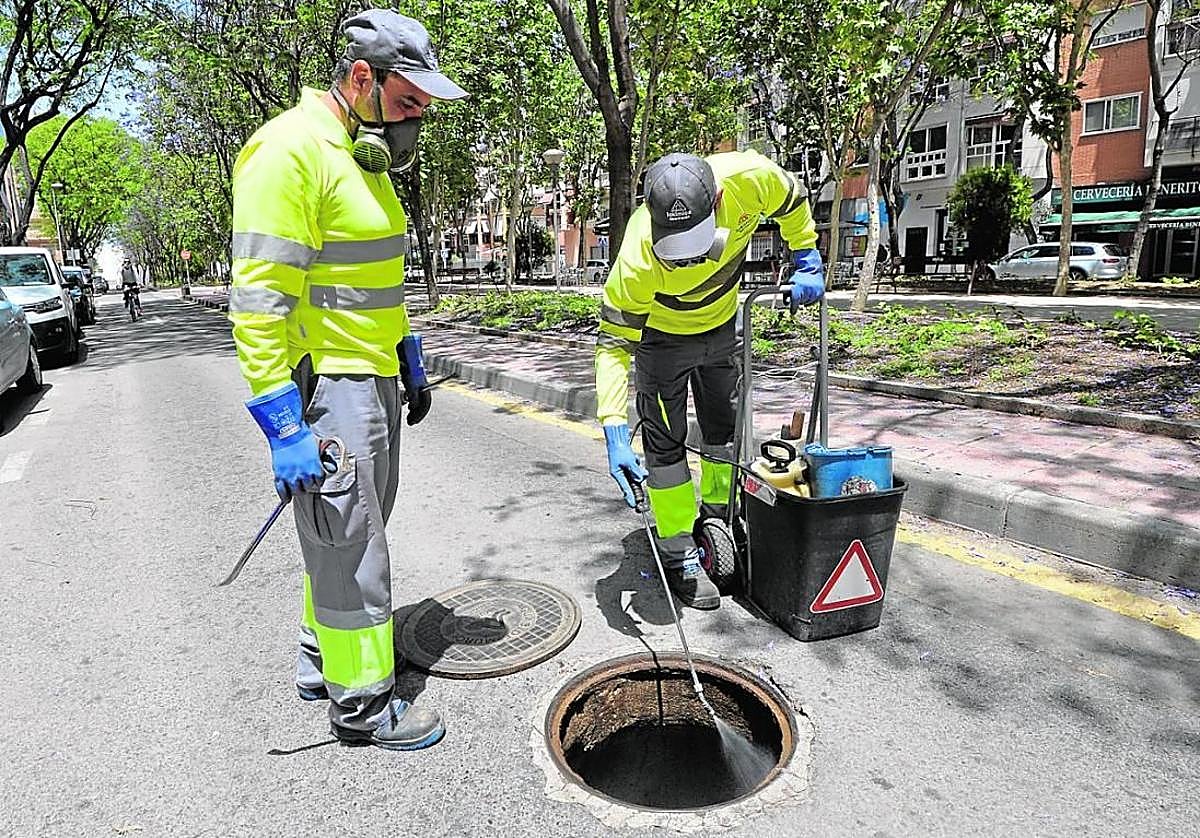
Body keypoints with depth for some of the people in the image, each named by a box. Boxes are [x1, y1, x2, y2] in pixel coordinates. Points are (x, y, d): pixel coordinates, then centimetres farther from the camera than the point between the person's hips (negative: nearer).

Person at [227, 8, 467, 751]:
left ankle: (322, 661, 37)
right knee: (351, 547, 0)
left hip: (374, 380, 10)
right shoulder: (289, 151, -16)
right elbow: (259, 302, -22)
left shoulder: (365, 157, 14)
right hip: (325, 388, -10)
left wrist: (411, 362, 20)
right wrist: (284, 428, -24)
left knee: (351, 532, 19)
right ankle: (363, 703, 18)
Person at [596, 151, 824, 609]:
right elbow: (613, 344, -32)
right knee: (665, 444, -4)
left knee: (725, 429, 15)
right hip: (661, 334, -4)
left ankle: (717, 518, 37)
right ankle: (679, 555, 10)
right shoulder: (639, 260, -40)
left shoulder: (751, 179, -33)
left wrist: (807, 263, -7)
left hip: (721, 325, 4)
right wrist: (614, 433, -39)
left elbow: (795, 201, -7)